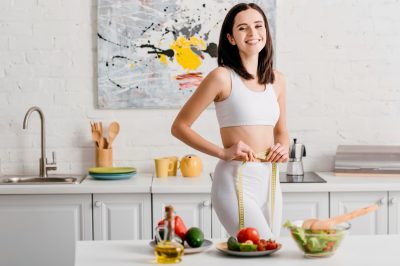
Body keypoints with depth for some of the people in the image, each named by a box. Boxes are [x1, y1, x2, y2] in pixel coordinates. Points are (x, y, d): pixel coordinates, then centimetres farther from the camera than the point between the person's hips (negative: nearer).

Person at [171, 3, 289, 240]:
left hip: (270, 181, 6)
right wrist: (223, 153, -13)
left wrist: (283, 148, 1)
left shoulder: (276, 80, 9)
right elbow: (179, 127, -5)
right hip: (237, 182, -6)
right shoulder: (223, 77, -7)